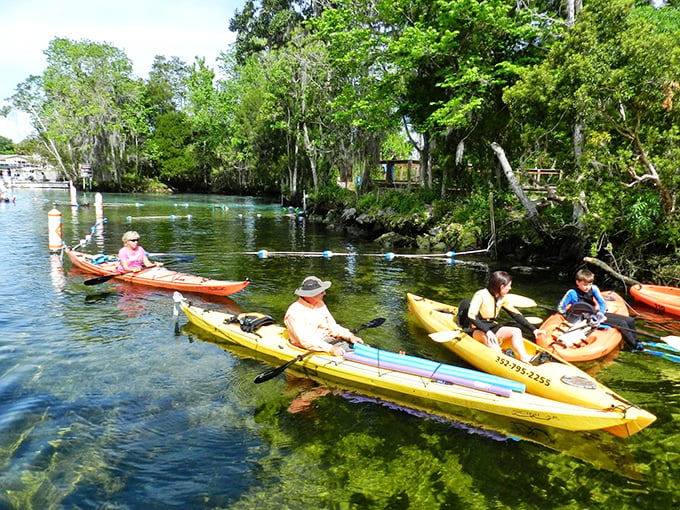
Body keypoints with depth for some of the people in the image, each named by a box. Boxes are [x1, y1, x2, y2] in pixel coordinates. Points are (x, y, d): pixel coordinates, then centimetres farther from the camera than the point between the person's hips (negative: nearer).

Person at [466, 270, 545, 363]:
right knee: (488, 337, -39)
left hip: (492, 327, 7)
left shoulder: (502, 299, 5)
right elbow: (471, 316, -28)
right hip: (478, 330, -7)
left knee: (516, 331, -14)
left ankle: (524, 358, -28)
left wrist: (533, 329, 4)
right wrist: (487, 331, -38)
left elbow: (516, 314, 10)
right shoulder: (480, 295, -17)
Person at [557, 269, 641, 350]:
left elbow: (603, 303, 6)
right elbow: (560, 308, -11)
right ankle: (635, 346, -4)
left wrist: (601, 313, -13)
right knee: (622, 323, -19)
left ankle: (635, 342, 21)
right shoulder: (572, 293, -15)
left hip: (599, 314, 7)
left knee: (630, 320, 2)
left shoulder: (593, 288, -1)